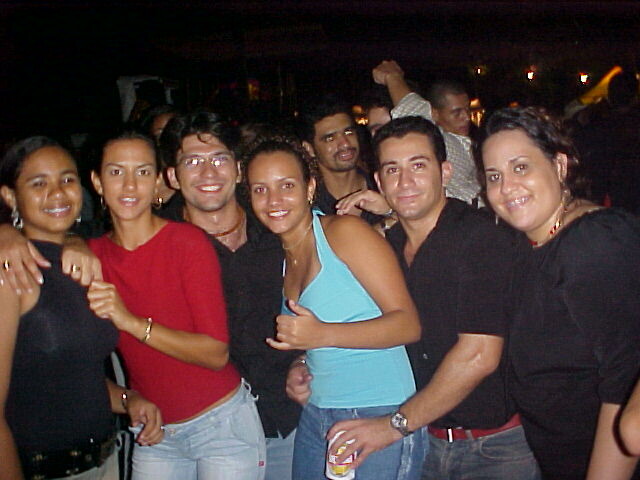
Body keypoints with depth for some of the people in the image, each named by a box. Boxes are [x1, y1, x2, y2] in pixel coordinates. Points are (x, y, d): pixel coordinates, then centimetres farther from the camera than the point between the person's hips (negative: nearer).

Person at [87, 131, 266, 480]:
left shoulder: (188, 241, -14)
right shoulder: (93, 253, -1)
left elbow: (217, 353, -18)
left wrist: (132, 322, -26)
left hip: (222, 425, -3)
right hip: (152, 434, 4)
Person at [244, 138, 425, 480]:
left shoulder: (343, 231, -10)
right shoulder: (280, 258, 10)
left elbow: (408, 324, -16)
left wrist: (321, 334, -25)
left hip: (380, 416, -6)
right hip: (314, 417, 7)